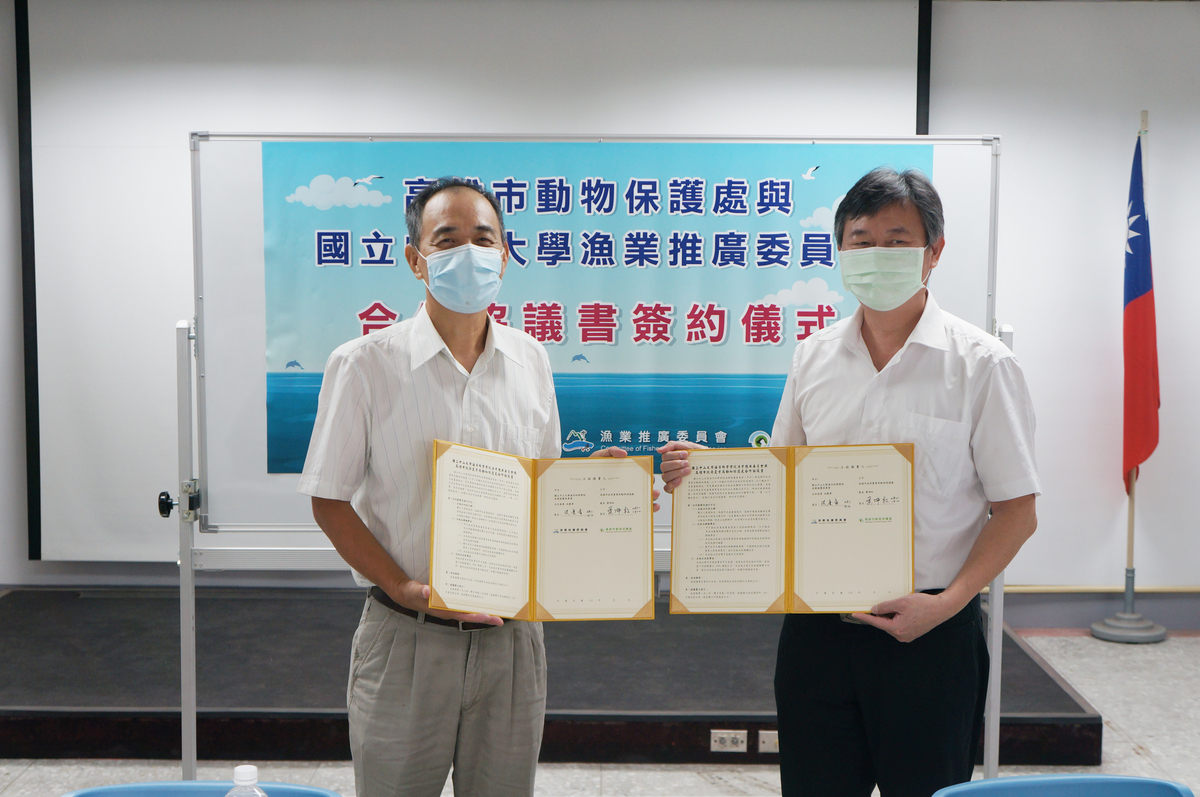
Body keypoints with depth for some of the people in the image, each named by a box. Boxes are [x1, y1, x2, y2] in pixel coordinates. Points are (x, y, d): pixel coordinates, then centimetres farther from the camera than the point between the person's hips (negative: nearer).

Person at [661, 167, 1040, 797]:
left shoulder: (981, 364, -6)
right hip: (817, 624, 4)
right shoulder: (814, 355, 7)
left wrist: (948, 602, -18)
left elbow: (1015, 510, -6)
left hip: (930, 632, -3)